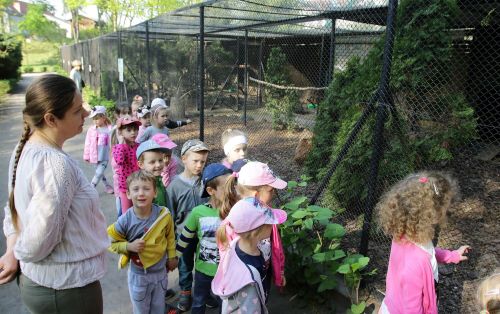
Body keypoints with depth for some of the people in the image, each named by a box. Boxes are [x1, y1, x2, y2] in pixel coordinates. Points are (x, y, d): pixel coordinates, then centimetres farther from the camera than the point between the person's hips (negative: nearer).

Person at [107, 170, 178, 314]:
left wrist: (172, 256, 8)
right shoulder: (124, 221, -23)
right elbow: (113, 244, -8)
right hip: (138, 275, -1)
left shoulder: (164, 214, -19)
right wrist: (129, 246, -25)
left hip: (160, 271, 1)